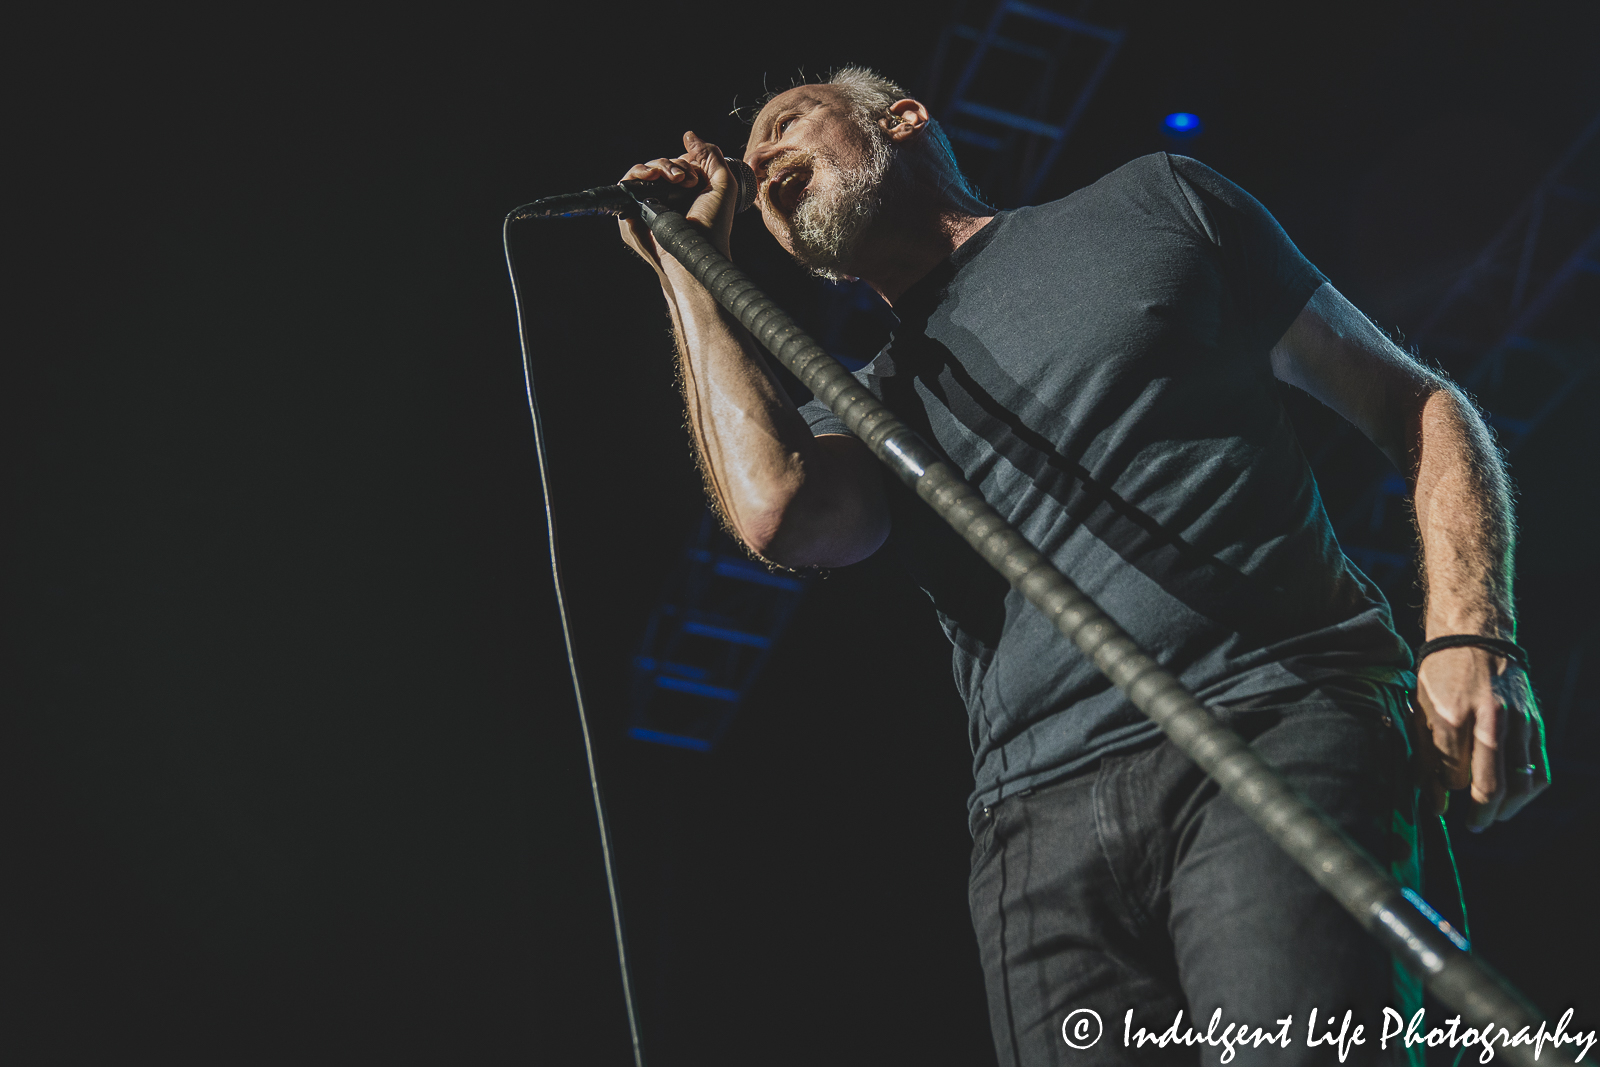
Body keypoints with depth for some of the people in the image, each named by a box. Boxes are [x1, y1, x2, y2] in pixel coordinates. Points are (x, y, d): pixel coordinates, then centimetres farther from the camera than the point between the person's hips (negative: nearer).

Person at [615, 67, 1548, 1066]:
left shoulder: (1151, 202, 18)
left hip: (1274, 728, -3)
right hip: (1042, 815, 3)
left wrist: (1471, 636, -1)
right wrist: (691, 266, 12)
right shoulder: (875, 401, 22)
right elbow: (778, 511, -3)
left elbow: (1416, 404, 16)